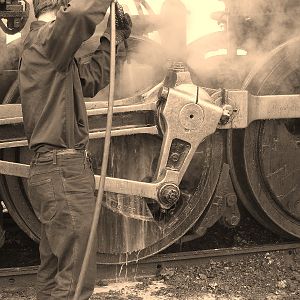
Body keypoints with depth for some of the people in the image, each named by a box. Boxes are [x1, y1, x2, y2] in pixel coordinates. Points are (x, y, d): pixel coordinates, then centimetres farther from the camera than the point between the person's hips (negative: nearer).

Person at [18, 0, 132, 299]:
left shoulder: (51, 52, 20)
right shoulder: (46, 38, -11)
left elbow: (91, 79, 29)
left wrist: (113, 39, 29)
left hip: (52, 170, 11)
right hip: (63, 170, -11)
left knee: (53, 270, 16)